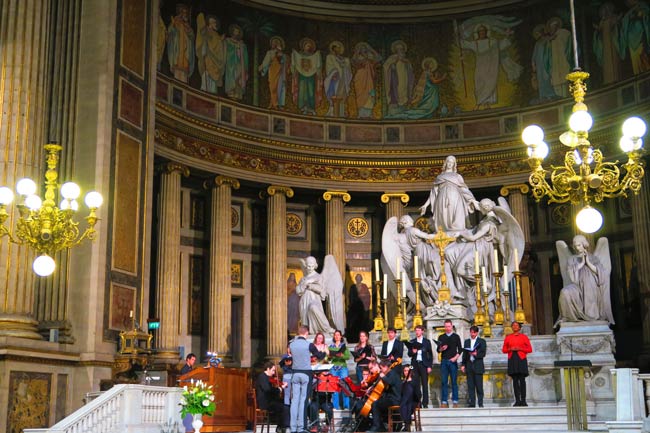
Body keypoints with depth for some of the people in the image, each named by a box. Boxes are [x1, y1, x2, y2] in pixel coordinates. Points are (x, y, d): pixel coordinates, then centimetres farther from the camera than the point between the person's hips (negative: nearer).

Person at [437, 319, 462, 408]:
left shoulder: (456, 336, 7)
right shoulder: (441, 337, 12)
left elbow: (460, 349, 4)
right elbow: (438, 350, 10)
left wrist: (455, 357, -10)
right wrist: (442, 349, -11)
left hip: (453, 361, -1)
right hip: (444, 361, 1)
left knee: (454, 382, -2)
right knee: (444, 382, -1)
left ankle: (455, 401, 2)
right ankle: (444, 402, 1)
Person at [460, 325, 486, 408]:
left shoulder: (482, 341, 5)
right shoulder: (466, 341, 15)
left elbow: (483, 354, -2)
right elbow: (464, 354, 14)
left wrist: (476, 354, -19)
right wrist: (463, 364, 6)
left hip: (478, 366, -3)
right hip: (469, 366, 3)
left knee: (479, 386, -4)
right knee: (470, 386, 2)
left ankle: (480, 403, 1)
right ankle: (471, 403, 4)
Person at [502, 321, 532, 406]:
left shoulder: (524, 337, 8)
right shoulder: (508, 337, 12)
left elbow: (530, 349, 5)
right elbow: (504, 350, 13)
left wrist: (520, 348, -9)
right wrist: (510, 349, -7)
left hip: (521, 359, -1)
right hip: (512, 360, 1)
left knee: (522, 379, -7)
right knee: (515, 380, -2)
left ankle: (523, 400, -6)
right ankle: (517, 400, -2)